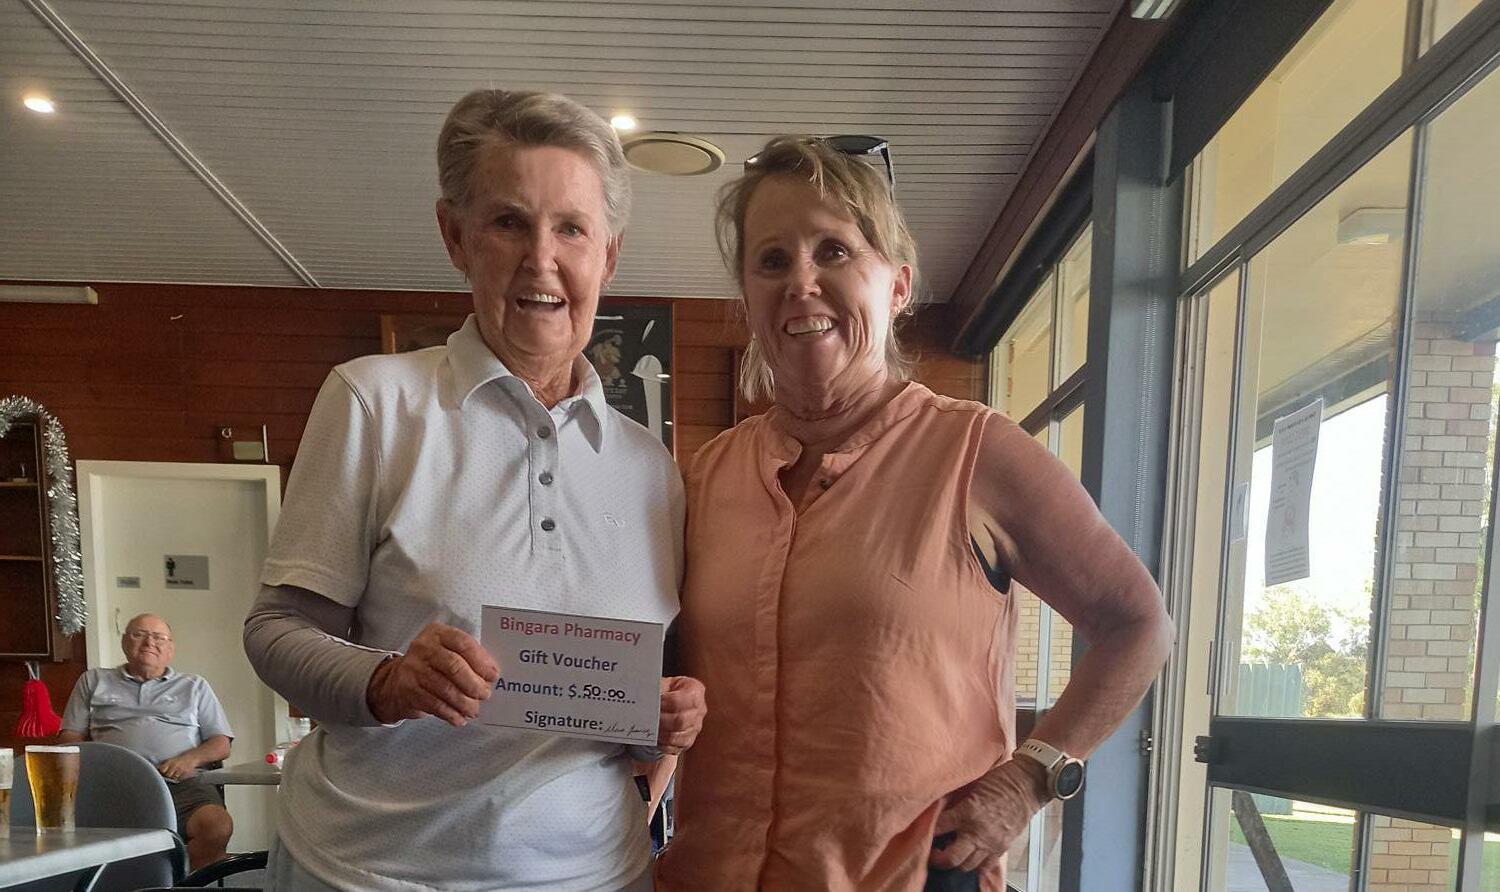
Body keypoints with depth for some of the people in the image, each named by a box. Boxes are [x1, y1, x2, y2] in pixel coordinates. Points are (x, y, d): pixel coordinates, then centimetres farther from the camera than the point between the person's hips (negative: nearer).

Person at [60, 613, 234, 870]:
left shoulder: (195, 686, 25)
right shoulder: (93, 681, 27)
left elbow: (221, 743, 18)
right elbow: (69, 738, 19)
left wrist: (190, 759, -4)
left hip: (179, 782, 0)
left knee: (218, 827, -33)